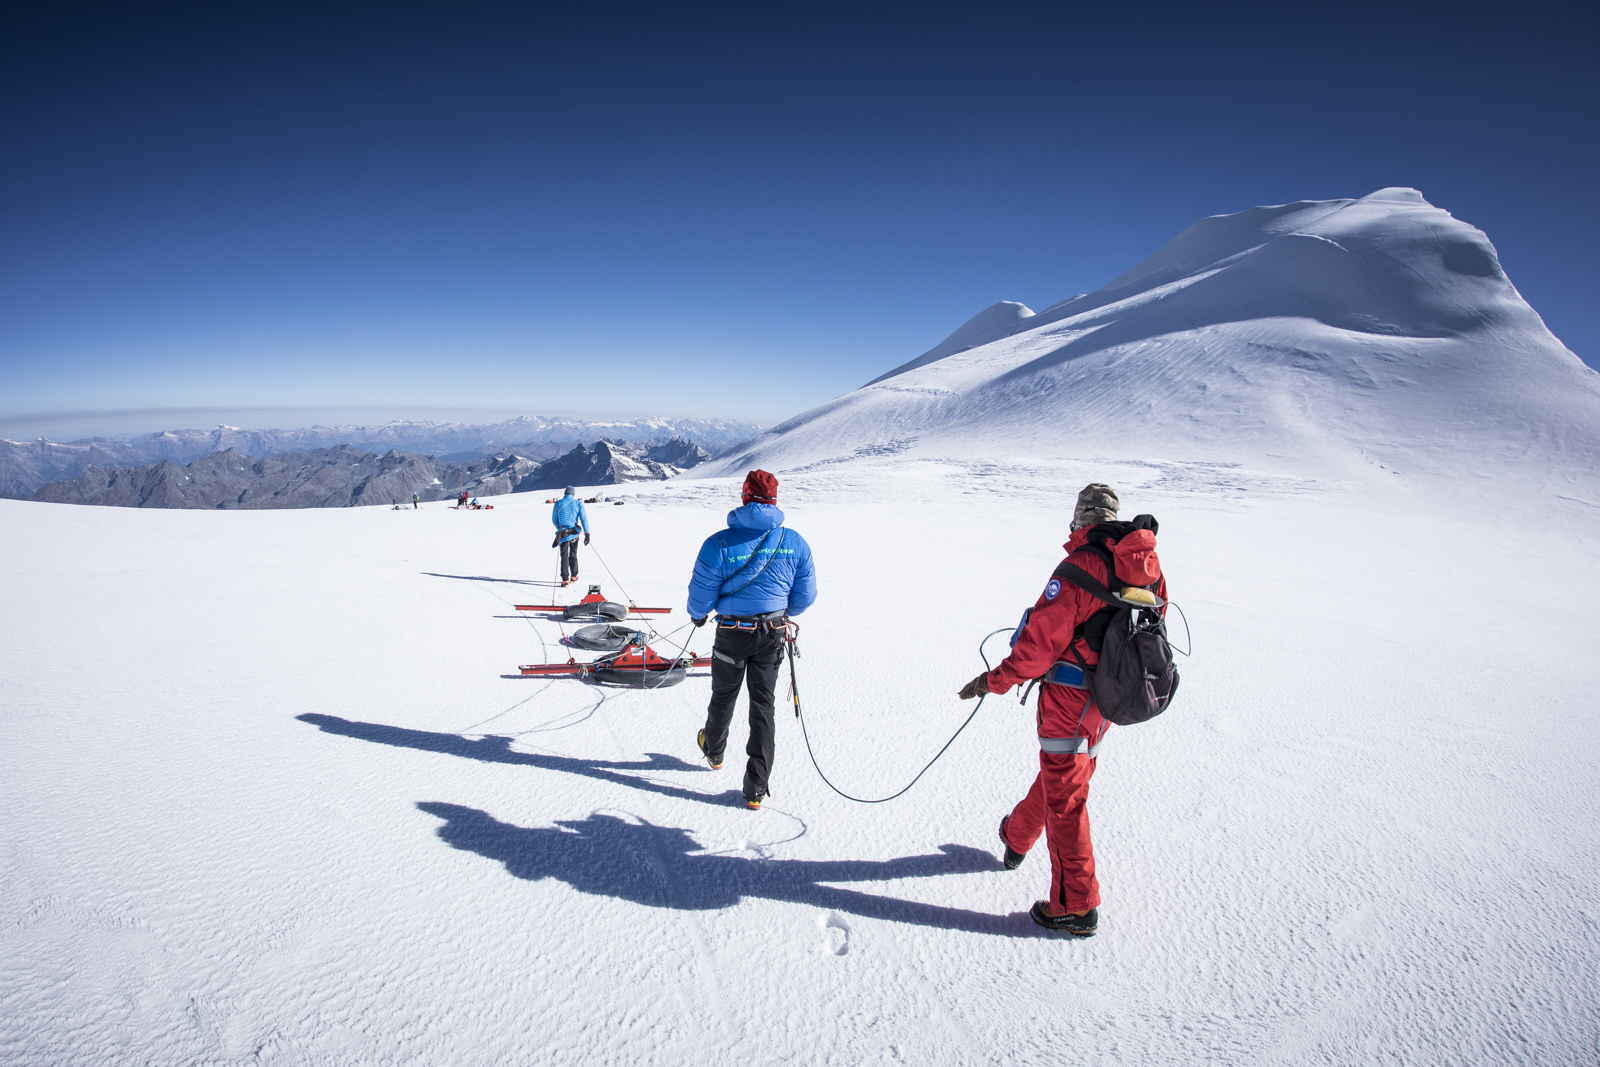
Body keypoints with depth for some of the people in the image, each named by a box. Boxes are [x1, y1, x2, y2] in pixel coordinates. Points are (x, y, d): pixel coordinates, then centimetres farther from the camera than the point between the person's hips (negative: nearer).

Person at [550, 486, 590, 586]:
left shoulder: (558, 504, 0)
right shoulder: (578, 503, 0)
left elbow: (554, 519, 8)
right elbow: (584, 519, -6)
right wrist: (587, 534, -6)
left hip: (563, 533, -1)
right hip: (574, 532, 1)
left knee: (564, 556, 1)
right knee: (573, 554, 17)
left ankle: (565, 579, -7)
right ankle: (574, 576, 27)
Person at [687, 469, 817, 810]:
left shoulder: (719, 545, -18)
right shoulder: (795, 543, -8)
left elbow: (701, 598, -10)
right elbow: (805, 596, 1)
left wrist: (698, 616, 13)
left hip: (733, 633, -2)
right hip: (773, 633, 2)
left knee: (723, 697, 22)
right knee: (763, 705, 10)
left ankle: (713, 750, 49)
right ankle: (756, 789, 11)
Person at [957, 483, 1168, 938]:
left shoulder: (1079, 566, -24)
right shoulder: (1146, 565, -2)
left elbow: (1042, 640, -23)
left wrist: (995, 680, -11)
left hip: (1069, 698, -8)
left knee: (1065, 797, 5)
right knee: (1057, 772, 26)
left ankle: (1076, 907, 16)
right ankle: (1017, 837, 50)